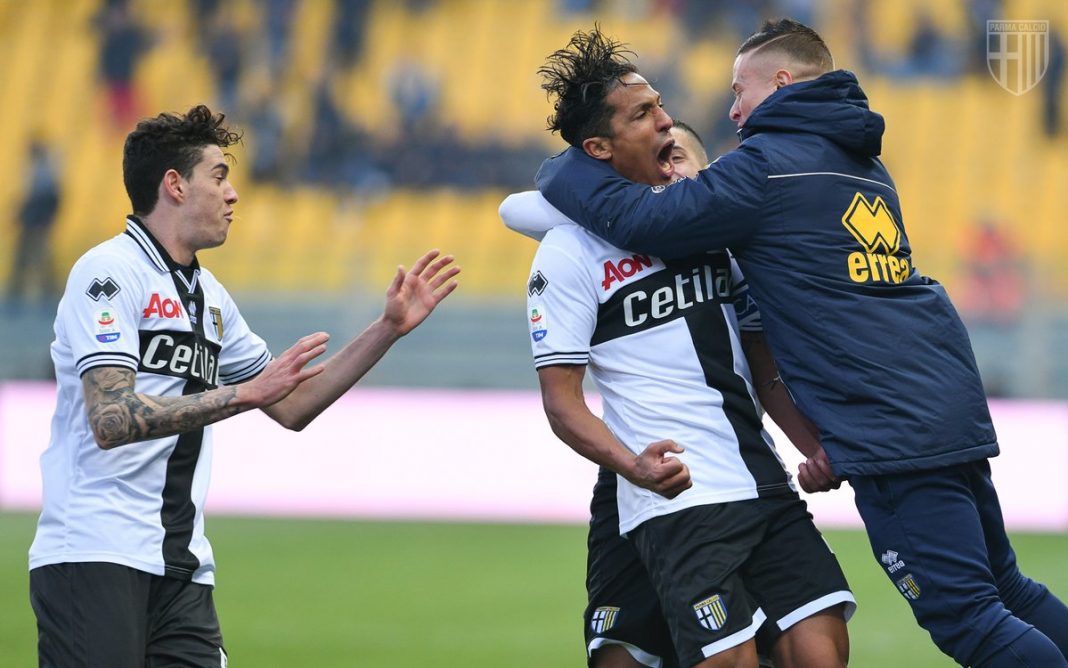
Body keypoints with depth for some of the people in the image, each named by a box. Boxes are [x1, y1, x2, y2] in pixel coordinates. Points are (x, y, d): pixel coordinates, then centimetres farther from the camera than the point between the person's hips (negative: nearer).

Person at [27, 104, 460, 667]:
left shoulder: (208, 295, 20)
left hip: (183, 572, 8)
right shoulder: (109, 273, -7)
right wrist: (246, 393, -21)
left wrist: (388, 328, 20)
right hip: (95, 557, -8)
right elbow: (112, 421, -19)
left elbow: (291, 405, 26)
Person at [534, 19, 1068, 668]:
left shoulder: (769, 165, -6)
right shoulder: (866, 166, 22)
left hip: (892, 431, -9)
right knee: (1004, 589, 15)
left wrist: (564, 172, 10)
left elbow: (641, 220, -8)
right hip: (955, 407, 9)